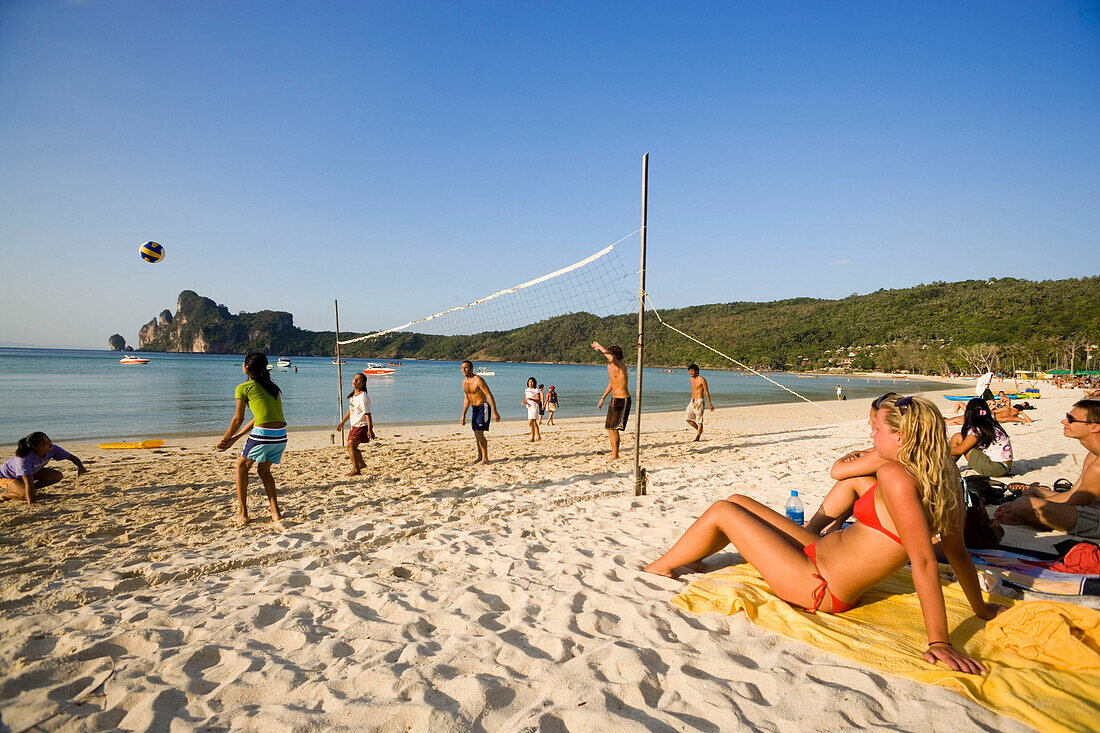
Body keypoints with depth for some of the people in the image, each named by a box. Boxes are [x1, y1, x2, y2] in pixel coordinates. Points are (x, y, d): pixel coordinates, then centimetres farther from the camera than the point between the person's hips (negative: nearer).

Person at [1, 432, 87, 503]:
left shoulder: (52, 449, -24)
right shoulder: (24, 459, -40)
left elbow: (72, 457, -12)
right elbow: (28, 483, -44)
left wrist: (80, 467, -33)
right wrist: (31, 503, -46)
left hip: (31, 472, 6)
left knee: (58, 476, -12)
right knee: (29, 496, -29)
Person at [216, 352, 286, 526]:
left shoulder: (244, 388, 2)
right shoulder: (273, 387, 21)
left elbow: (238, 419, 7)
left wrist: (225, 438, 24)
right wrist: (234, 439, 28)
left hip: (262, 434, -6)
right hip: (281, 436, 6)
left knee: (242, 465, 21)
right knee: (264, 470, 26)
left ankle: (242, 513, 21)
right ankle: (275, 513, 18)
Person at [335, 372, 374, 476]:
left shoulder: (363, 397, -18)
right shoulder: (353, 395, 11)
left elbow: (367, 414, -21)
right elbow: (350, 410, 23)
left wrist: (370, 430, -24)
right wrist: (342, 422, 25)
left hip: (362, 425, -9)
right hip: (355, 425, 9)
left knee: (351, 445, -15)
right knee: (352, 446, 17)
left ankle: (356, 470, -9)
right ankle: (361, 463, 38)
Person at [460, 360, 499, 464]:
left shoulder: (478, 380, -17)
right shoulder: (464, 382, 8)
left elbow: (490, 396, -19)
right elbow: (466, 399, 16)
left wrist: (494, 412, -23)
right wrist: (463, 416, 14)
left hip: (483, 408, -8)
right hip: (474, 409, 8)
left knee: (479, 433, -14)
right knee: (476, 434, 12)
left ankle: (485, 459, -6)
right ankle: (480, 457, 23)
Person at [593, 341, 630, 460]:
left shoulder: (621, 366, -18)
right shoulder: (609, 366, 9)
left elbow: (612, 358, -42)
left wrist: (600, 347, -30)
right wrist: (603, 398, 28)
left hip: (623, 401, -9)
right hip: (614, 400, 9)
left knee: (613, 428, -10)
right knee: (609, 427, 11)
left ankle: (615, 455, -1)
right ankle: (614, 452, 20)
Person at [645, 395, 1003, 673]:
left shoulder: (894, 475, -29)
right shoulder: (942, 480, -2)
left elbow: (924, 561, -31)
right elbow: (957, 551, 2)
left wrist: (940, 642, -28)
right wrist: (981, 608, 15)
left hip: (818, 587, -9)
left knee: (721, 512, 1)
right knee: (738, 502, 17)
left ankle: (660, 567, 25)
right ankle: (685, 558, 40)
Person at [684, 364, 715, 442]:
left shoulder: (702, 380, -12)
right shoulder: (691, 379, 10)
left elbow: (706, 391, -9)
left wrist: (709, 403, -11)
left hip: (699, 401, -8)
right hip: (692, 401, 8)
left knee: (699, 420, -4)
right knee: (687, 418, 2)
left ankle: (697, 438, 3)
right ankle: (699, 430, 21)